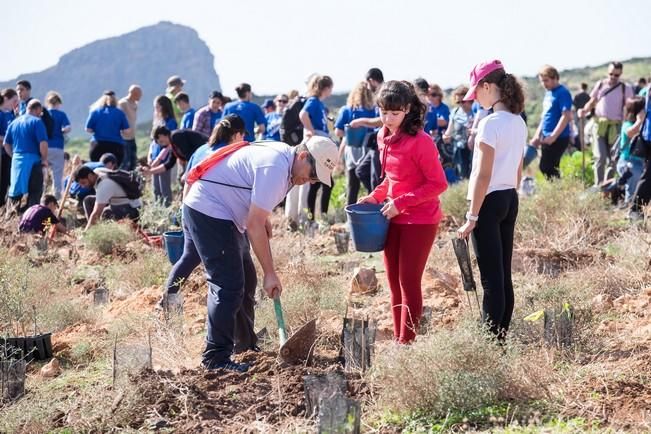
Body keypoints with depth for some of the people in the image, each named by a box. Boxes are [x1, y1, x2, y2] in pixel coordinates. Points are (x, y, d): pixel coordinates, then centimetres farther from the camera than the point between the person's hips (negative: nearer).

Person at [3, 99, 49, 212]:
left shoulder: (14, 122, 13)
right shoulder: (37, 122, -7)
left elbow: (6, 144, 16)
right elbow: (43, 143, -16)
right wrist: (44, 159, -4)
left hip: (16, 160, 6)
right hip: (32, 160, -6)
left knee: (15, 191, 16)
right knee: (35, 190, 1)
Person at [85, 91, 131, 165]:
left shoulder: (95, 111, 2)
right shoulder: (120, 113, 0)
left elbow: (88, 129, 3)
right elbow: (127, 131, -2)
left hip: (98, 146, 1)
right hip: (116, 146, -1)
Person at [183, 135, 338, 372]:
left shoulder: (283, 155, 7)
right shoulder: (275, 168, -24)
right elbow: (254, 225, -25)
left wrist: (263, 218, 6)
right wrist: (270, 274, -21)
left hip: (220, 213, 11)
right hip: (207, 212, -11)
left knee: (245, 282, 16)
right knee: (228, 287, -13)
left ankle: (246, 346, 27)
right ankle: (216, 357, -9)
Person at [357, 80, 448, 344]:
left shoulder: (420, 141, -18)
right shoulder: (383, 137, 6)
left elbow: (438, 184, -17)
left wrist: (401, 203, -21)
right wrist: (376, 195, 4)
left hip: (419, 221, -8)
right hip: (394, 219, 8)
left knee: (409, 282, -3)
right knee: (394, 283, 10)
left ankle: (406, 343, 4)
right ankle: (397, 339, 18)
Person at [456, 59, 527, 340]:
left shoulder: (490, 123, -16)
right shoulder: (518, 123, 9)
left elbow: (483, 175, -18)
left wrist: (472, 217, -15)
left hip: (489, 201, -8)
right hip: (510, 200, 8)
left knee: (491, 278, -6)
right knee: (504, 275, 11)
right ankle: (501, 336, 16)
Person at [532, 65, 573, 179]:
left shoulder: (562, 93, -13)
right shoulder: (548, 93, 15)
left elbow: (566, 116, -20)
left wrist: (553, 136, -23)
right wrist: (537, 135, 16)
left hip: (558, 138, -9)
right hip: (547, 138, 9)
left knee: (546, 168, -11)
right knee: (547, 167, 11)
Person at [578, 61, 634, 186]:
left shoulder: (625, 88, 2)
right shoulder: (600, 85, 8)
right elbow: (592, 102, 15)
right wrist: (584, 110, -6)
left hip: (615, 128, 0)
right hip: (600, 125, 0)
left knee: (612, 160, 4)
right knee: (600, 158, -13)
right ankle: (598, 186, -11)